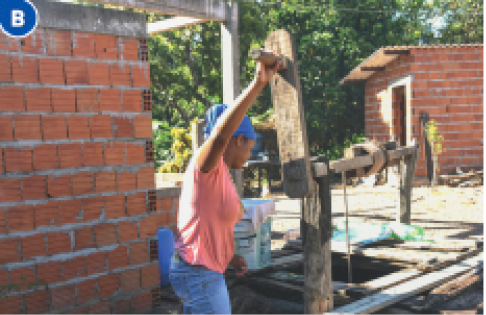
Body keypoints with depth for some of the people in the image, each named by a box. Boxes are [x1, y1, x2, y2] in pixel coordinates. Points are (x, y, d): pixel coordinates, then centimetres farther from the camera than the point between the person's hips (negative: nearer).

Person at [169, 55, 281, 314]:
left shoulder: (221, 175, 12)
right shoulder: (205, 164, -17)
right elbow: (220, 134, -39)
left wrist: (229, 257, 9)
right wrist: (258, 84, -44)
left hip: (206, 271, 10)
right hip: (198, 275, -10)